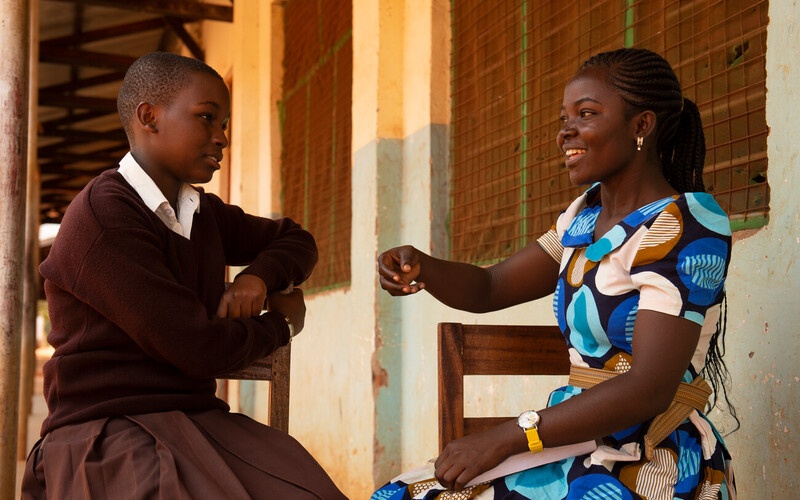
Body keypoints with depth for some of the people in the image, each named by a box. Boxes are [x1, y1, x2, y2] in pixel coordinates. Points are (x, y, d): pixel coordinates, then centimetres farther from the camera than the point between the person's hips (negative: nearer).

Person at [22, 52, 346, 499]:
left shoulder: (203, 212, 12)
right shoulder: (101, 217, -13)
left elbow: (296, 241, 27)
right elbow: (198, 349, -18)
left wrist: (259, 277, 3)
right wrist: (282, 322, 2)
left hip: (201, 421, 7)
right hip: (107, 432, -7)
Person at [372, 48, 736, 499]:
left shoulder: (686, 225, -13)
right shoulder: (586, 215, 11)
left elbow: (649, 389, -22)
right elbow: (489, 289, 15)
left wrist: (505, 438, -23)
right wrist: (421, 268, -8)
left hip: (653, 462, -7)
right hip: (582, 446, 7)